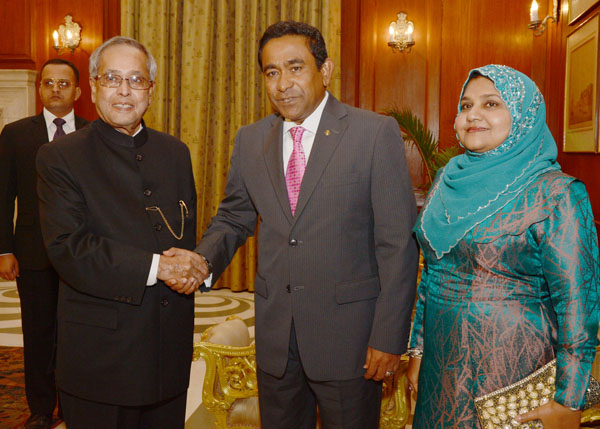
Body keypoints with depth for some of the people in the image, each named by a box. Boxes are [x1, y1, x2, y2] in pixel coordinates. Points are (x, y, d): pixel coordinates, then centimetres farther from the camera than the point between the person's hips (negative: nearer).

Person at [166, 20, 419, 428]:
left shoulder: (377, 133, -9)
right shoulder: (250, 140, 6)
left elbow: (398, 243, -10)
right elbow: (233, 219, 14)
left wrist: (389, 336, -13)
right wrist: (203, 260, -8)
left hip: (348, 335, -4)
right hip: (275, 334, 4)